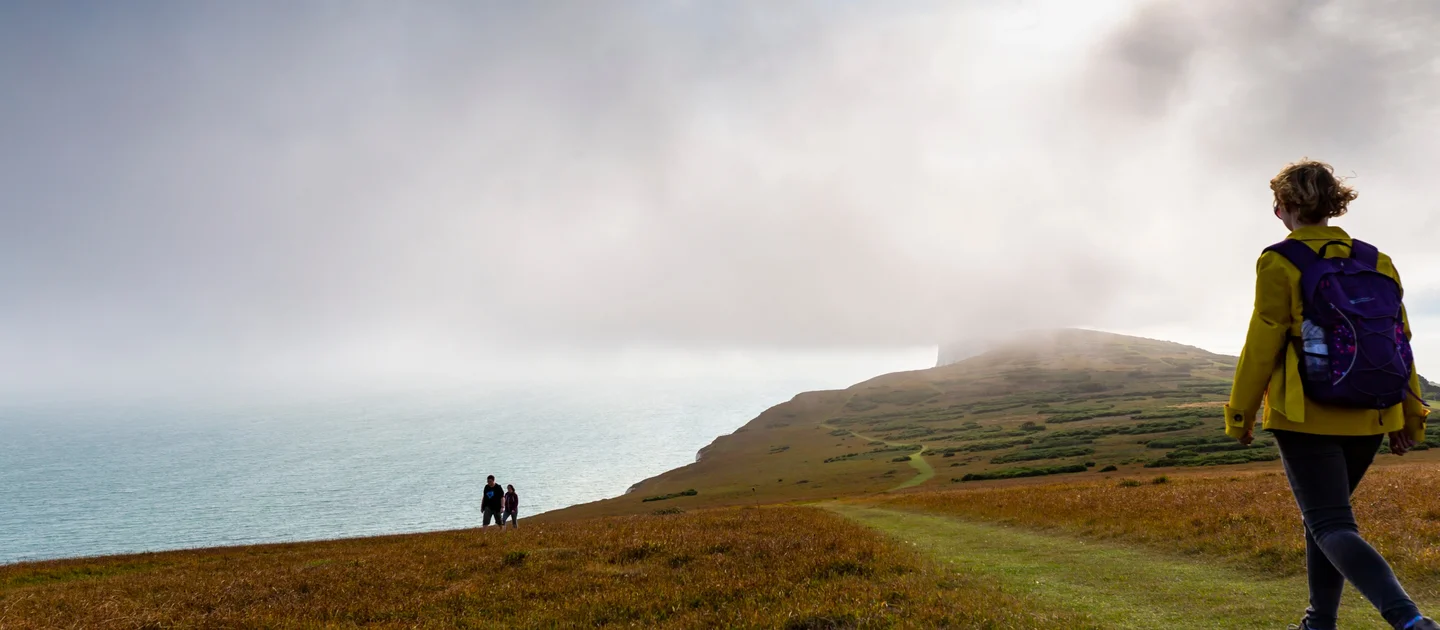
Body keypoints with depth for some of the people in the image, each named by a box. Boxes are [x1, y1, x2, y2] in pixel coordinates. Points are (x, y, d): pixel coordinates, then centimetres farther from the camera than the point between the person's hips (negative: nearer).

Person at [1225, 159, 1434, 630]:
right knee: (1325, 515, 20)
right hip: (1366, 420, 6)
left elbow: (1262, 344, -11)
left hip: (1305, 418, -6)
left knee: (1330, 525, -2)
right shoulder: (1377, 262, 7)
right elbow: (1400, 342, 7)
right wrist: (1409, 416, 14)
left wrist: (1240, 413, -2)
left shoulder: (1280, 262, -10)